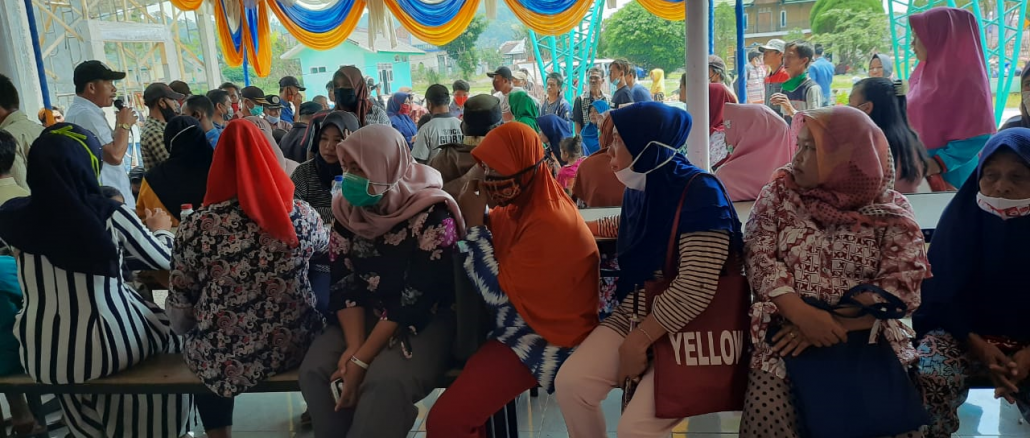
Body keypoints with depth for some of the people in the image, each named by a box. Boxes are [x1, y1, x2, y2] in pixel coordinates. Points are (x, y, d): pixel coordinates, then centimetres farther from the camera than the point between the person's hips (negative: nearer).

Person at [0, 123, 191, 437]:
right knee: (171, 326, 25)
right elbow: (164, 259, -2)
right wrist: (159, 229, 19)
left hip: (40, 357, 4)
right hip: (109, 348, -3)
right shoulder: (111, 216, -17)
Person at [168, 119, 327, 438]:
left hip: (221, 358, -1)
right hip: (293, 347, 1)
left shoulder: (196, 224, -14)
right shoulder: (303, 215, -9)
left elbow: (179, 309, -6)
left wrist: (187, 332, 16)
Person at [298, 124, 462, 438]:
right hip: (365, 315, 5)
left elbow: (416, 297, -21)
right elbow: (343, 282, -2)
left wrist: (362, 359, -23)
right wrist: (354, 344, -18)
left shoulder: (431, 214, -18)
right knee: (314, 370, -18)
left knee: (386, 381, -31)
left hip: (425, 319, -5)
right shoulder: (347, 207, 1)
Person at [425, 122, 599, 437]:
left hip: (545, 338, -9)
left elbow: (497, 292, -21)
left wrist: (474, 222, -19)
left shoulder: (549, 224, -25)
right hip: (517, 319, 9)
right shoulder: (522, 204, 2)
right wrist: (473, 218, -9)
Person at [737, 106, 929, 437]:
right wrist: (803, 314, -20)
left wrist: (833, 324, -17)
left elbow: (902, 288, -6)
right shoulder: (777, 194, 4)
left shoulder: (892, 212, 1)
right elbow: (759, 259, -5)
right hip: (787, 334, 0)